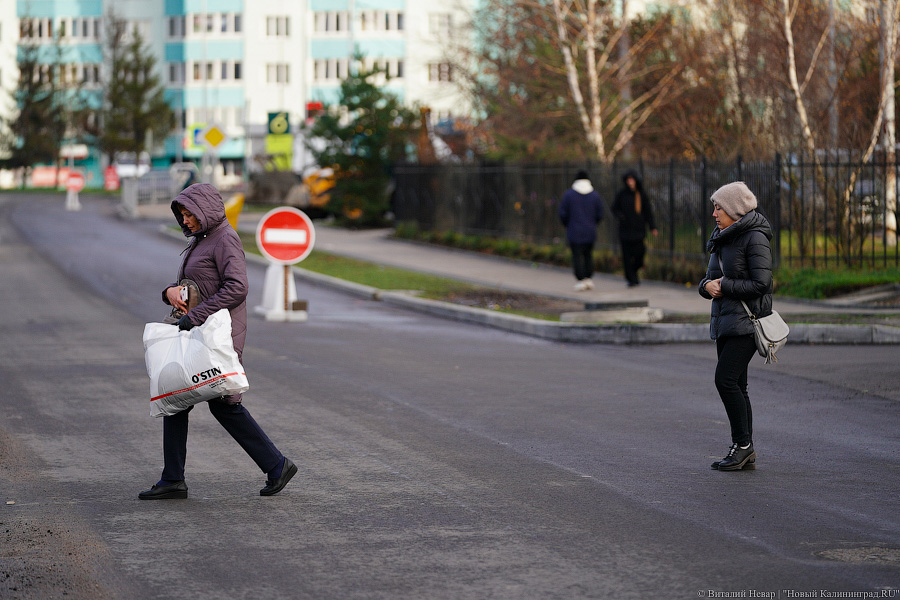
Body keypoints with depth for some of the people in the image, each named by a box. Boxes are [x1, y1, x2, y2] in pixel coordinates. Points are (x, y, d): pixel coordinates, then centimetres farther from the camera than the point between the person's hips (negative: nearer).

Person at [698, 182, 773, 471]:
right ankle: (746, 453, 11)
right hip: (724, 321, 9)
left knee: (726, 379, -16)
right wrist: (707, 285, -3)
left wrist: (724, 286, -13)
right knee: (735, 385, 7)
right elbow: (712, 277, 20)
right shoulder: (721, 238, 16)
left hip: (746, 322, -9)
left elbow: (761, 284, -18)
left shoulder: (755, 238, -11)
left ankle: (742, 444, -6)